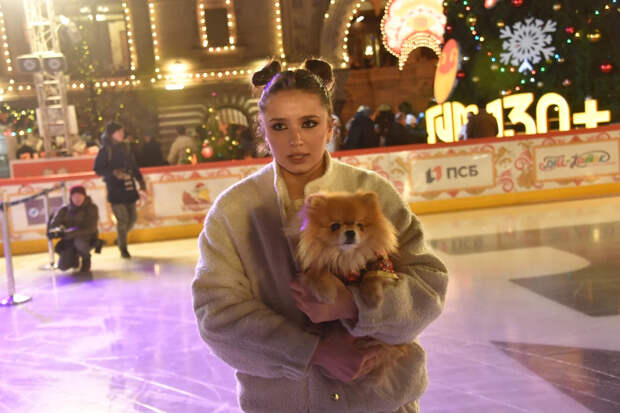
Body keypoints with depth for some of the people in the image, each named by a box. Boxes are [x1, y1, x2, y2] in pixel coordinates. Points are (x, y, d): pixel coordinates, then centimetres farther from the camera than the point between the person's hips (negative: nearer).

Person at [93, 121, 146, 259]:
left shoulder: (125, 147, 8)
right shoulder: (104, 150, -8)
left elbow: (133, 166, 15)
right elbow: (98, 170, -7)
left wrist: (140, 180, 10)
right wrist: (113, 173, -21)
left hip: (129, 187, 6)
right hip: (115, 190, -6)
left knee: (132, 217, 10)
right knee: (122, 219, -6)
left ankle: (120, 239, 35)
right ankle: (123, 248, 10)